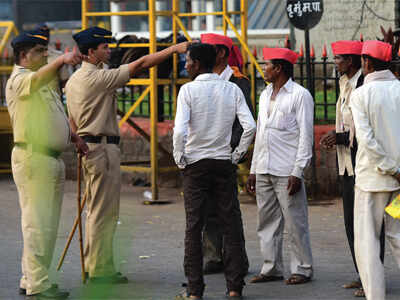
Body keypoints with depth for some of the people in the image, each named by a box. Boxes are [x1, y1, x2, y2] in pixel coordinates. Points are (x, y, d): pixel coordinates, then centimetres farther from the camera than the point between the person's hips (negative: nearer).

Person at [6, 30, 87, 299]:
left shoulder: (44, 84, 21)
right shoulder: (19, 80, -9)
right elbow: (38, 77, -33)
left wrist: (75, 137, 14)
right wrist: (62, 61, -50)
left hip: (53, 158, 10)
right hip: (33, 158, -10)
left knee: (48, 224, 13)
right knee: (38, 223, -9)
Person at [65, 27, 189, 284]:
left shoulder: (73, 81, 13)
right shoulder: (98, 77, -16)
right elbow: (140, 65, -17)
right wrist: (174, 49, -14)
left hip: (87, 146, 10)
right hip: (103, 147, -10)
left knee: (96, 210, 16)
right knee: (104, 212, -6)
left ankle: (93, 266, 20)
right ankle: (101, 270, -5)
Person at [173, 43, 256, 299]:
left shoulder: (189, 90, -9)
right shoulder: (232, 90, 2)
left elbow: (180, 130, -19)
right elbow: (250, 127, -6)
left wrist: (180, 158, -5)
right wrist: (237, 154, 6)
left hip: (196, 163, -3)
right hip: (223, 163, 3)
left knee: (194, 227, 2)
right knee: (230, 225, 7)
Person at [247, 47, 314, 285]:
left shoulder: (300, 95, -5)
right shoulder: (266, 95, 18)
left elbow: (306, 136, -9)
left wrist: (297, 172, -15)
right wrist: (254, 169, 16)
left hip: (287, 171, -7)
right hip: (264, 171, 7)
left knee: (295, 221, -5)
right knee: (268, 221, 9)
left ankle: (302, 269, 3)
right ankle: (272, 268, 15)